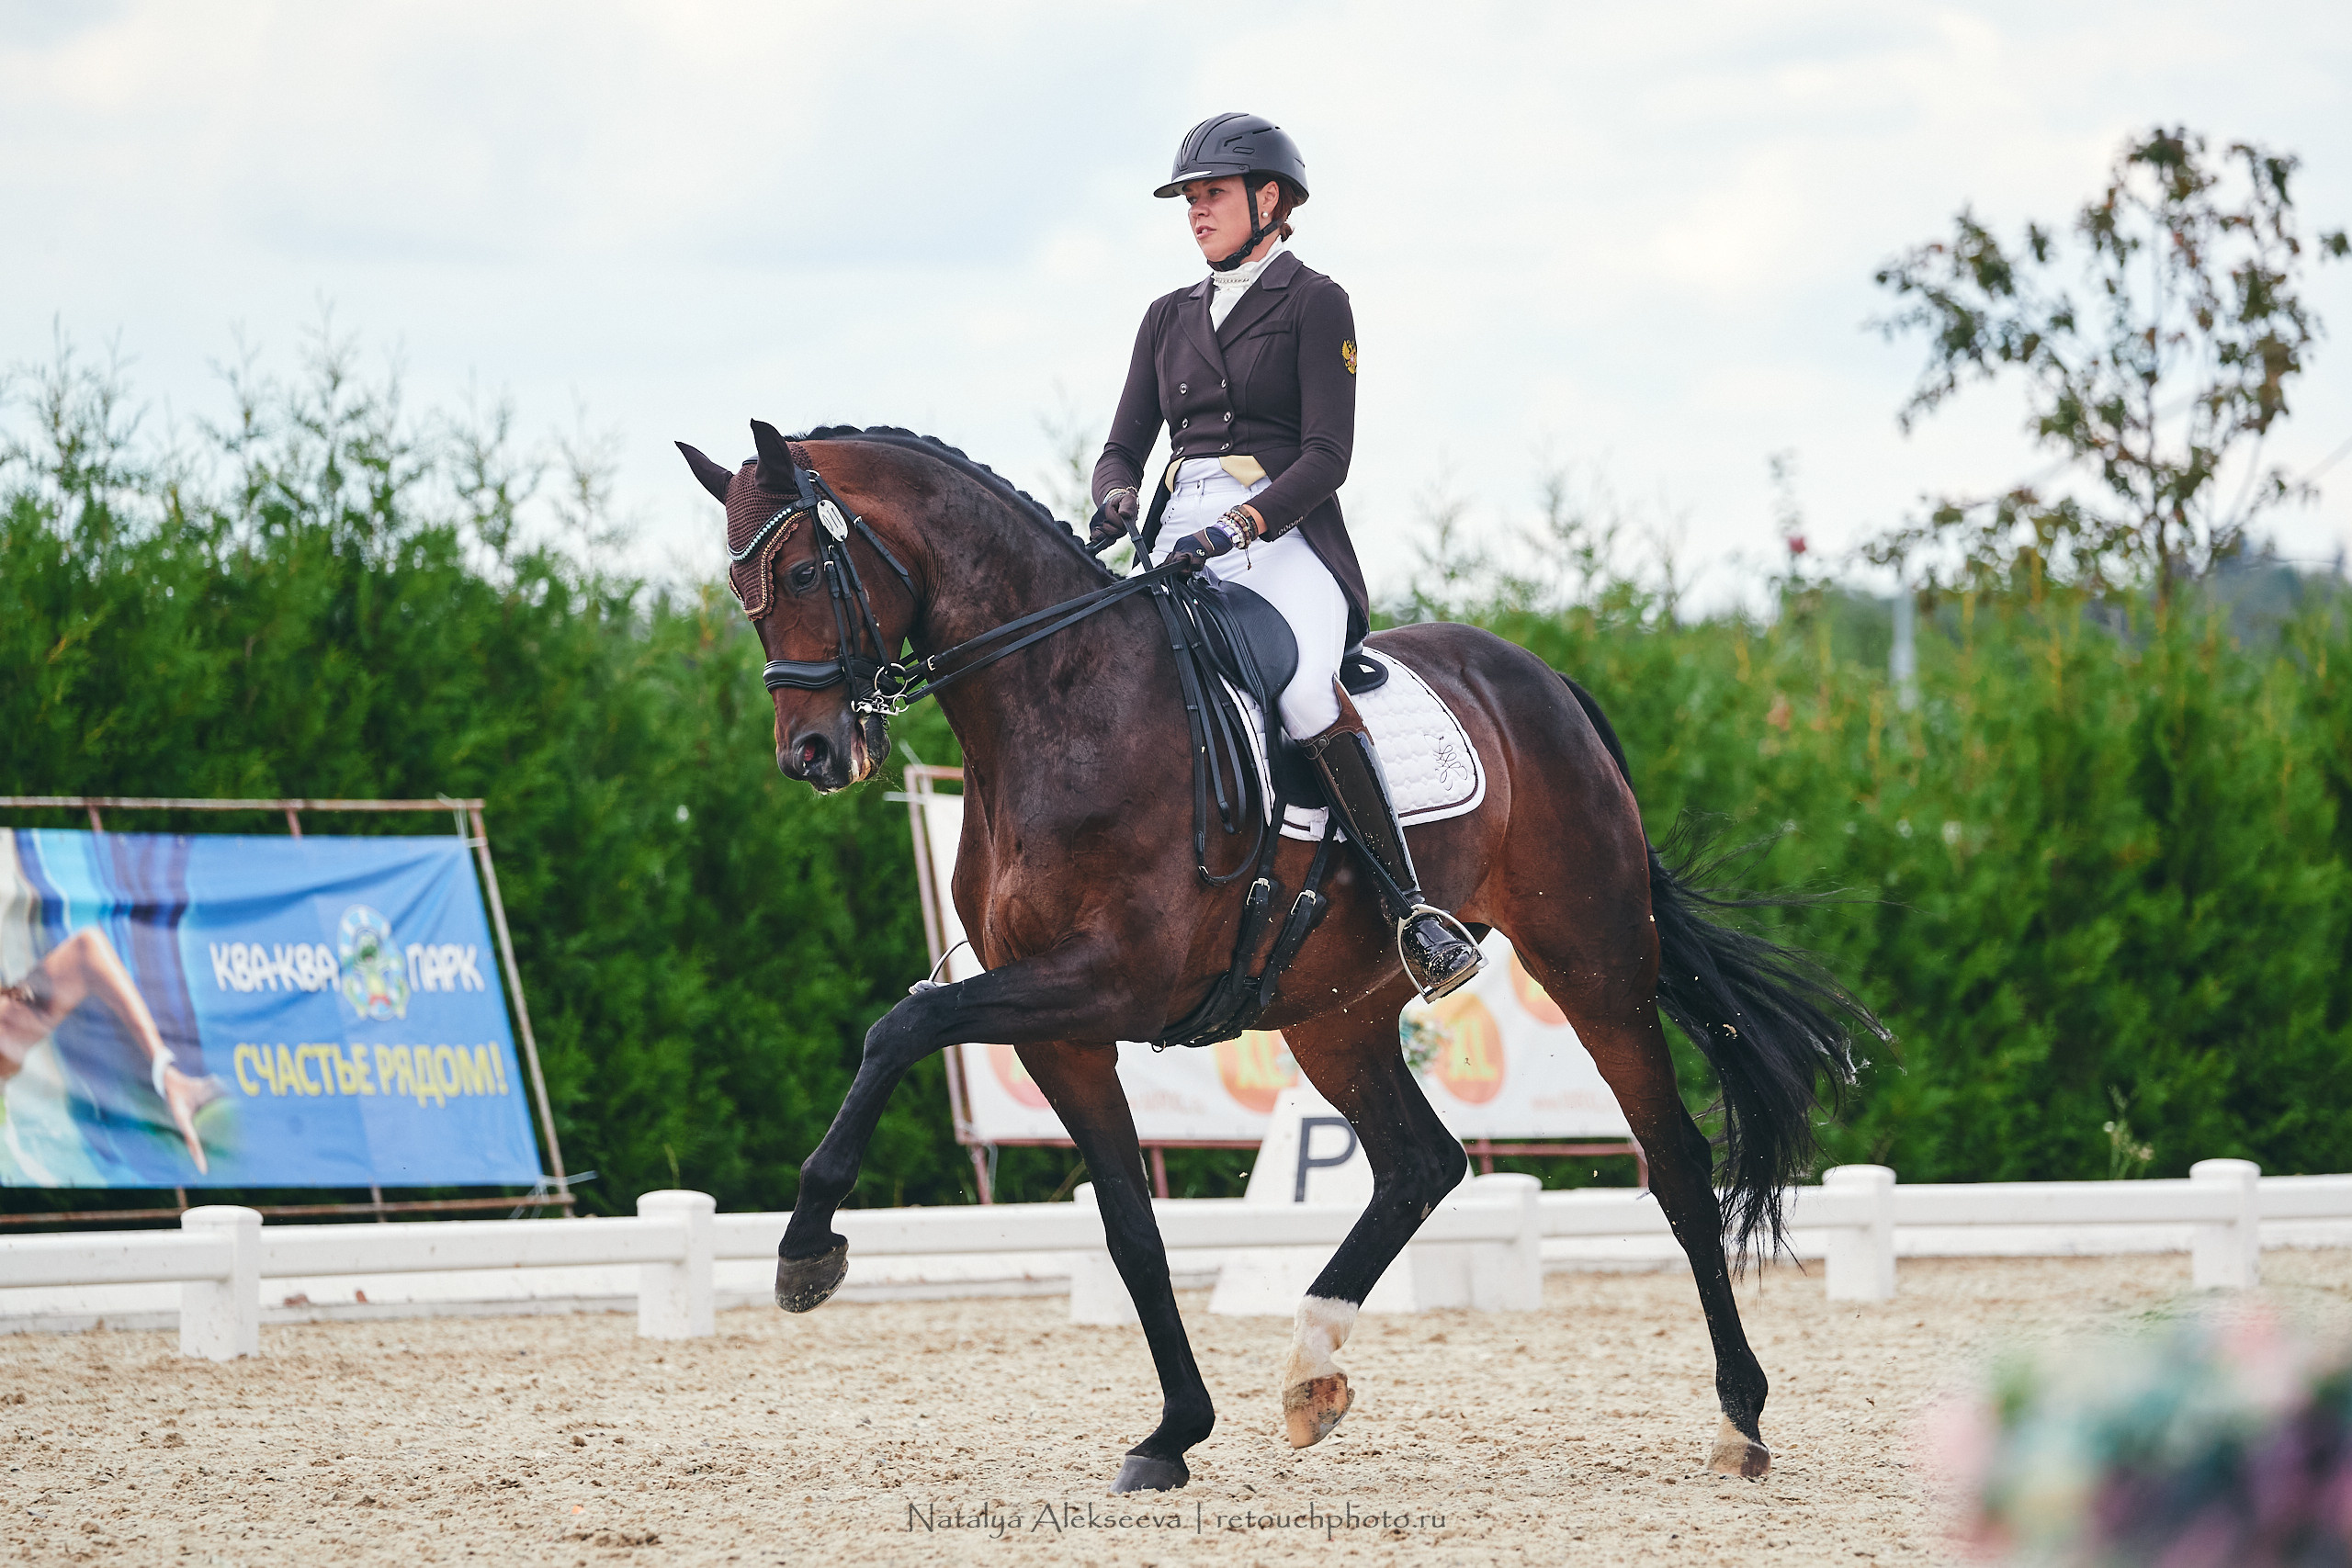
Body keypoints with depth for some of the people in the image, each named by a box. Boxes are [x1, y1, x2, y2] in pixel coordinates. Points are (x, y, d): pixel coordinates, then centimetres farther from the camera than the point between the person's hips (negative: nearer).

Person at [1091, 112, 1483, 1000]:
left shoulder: (1314, 304, 3)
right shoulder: (1169, 318, 21)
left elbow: (1327, 456, -6)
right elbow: (1126, 445, 18)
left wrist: (1234, 528, -20)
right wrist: (1118, 502, -7)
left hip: (1285, 538, -6)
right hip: (1183, 548, 6)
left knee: (1302, 692, -33)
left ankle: (1411, 908, -29)